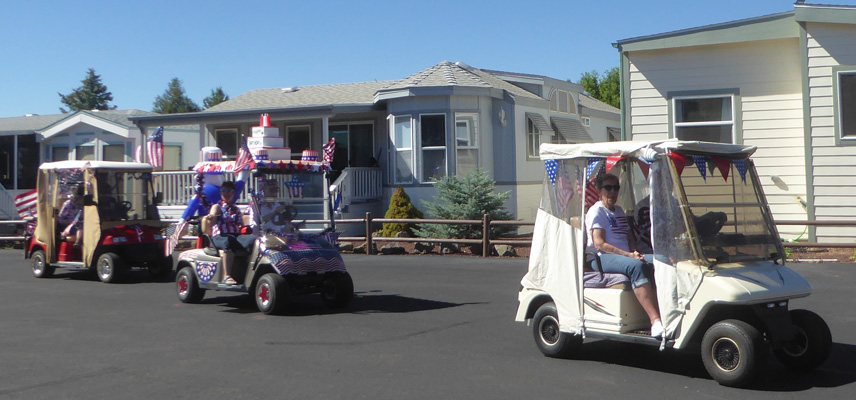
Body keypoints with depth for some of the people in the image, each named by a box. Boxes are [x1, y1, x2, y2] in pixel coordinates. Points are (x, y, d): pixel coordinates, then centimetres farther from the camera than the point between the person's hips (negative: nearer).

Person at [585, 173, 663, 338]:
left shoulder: (619, 211, 27)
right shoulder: (596, 211, 1)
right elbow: (599, 244, -11)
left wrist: (635, 253, 0)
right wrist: (629, 255, -19)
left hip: (625, 255, 7)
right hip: (603, 259, -7)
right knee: (636, 266, -37)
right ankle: (655, 321, -47)